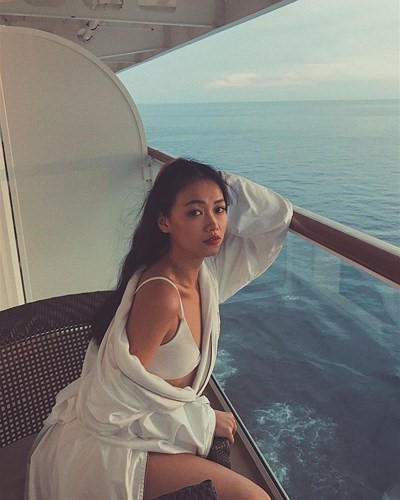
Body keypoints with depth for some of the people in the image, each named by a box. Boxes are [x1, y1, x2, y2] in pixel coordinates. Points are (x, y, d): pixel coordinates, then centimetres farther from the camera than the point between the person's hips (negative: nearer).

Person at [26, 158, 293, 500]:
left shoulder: (205, 269, -4)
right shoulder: (162, 294, -29)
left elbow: (277, 216, 3)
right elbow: (123, 387, -22)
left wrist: (220, 184, -9)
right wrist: (203, 419, -11)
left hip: (146, 425, 8)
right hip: (112, 442, -8)